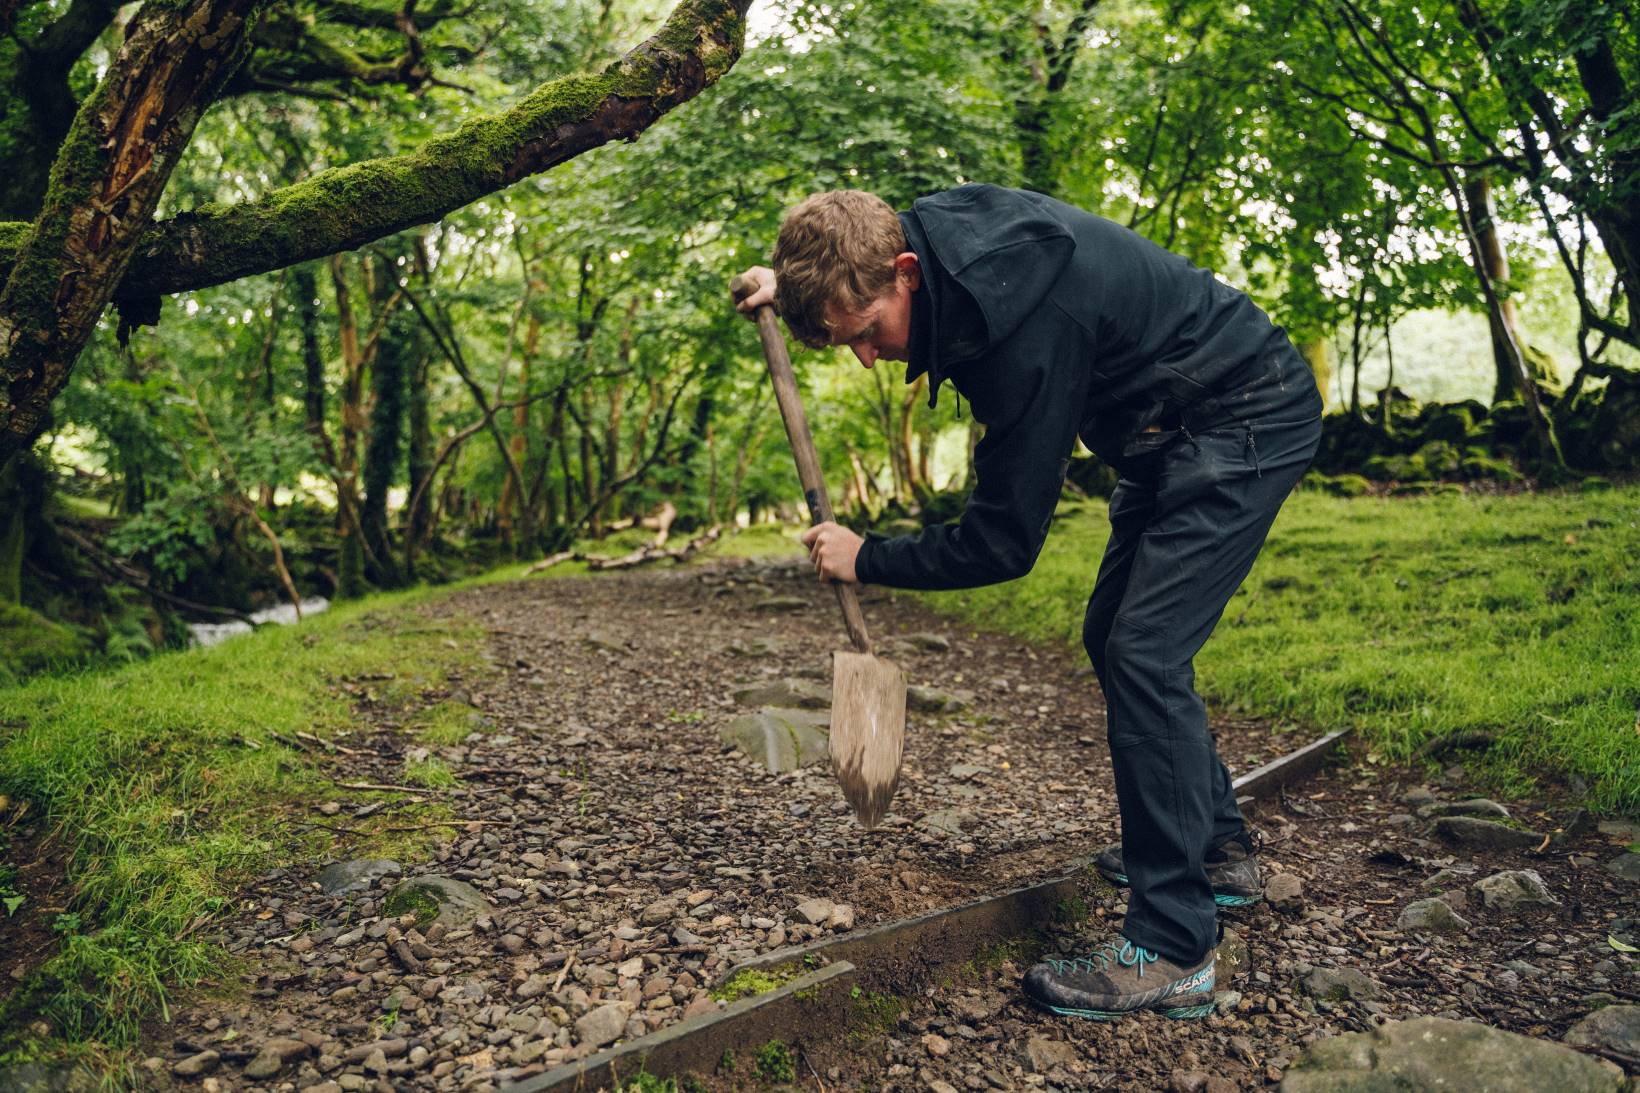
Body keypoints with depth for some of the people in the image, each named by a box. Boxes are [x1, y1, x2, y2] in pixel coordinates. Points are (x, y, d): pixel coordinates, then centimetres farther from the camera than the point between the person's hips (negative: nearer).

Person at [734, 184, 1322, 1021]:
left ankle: (1172, 953, -11)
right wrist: (794, 284, 4)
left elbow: (1004, 543, -28)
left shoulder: (1023, 326, -36)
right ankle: (1217, 850, 27)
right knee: (1114, 637, 13)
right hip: (1171, 430, 10)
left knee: (1142, 653, -18)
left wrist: (867, 560, -16)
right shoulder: (929, 232, -10)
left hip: (1248, 425, -10)